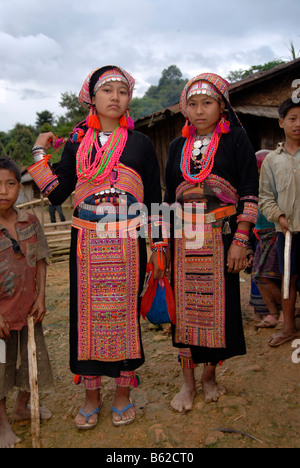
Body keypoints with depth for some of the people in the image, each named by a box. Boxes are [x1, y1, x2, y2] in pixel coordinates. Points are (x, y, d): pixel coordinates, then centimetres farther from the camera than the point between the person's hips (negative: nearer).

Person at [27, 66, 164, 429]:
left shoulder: (140, 144, 5)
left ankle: (123, 392, 24)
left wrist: (158, 246, 1)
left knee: (124, 313, 5)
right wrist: (39, 152, 1)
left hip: (127, 244, -1)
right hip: (87, 244, 2)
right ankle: (91, 395, 24)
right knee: (87, 313, 6)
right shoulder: (76, 142, 9)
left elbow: (154, 199, 4)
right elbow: (56, 194, 2)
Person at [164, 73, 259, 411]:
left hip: (221, 236, -2)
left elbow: (249, 192, -5)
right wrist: (164, 238, 11)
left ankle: (210, 374, 25)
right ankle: (188, 382, 18)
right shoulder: (178, 146, 13)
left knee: (219, 305, 4)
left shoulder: (235, 139, 1)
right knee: (184, 306, 4)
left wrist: (240, 240, -12)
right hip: (184, 240, 3)